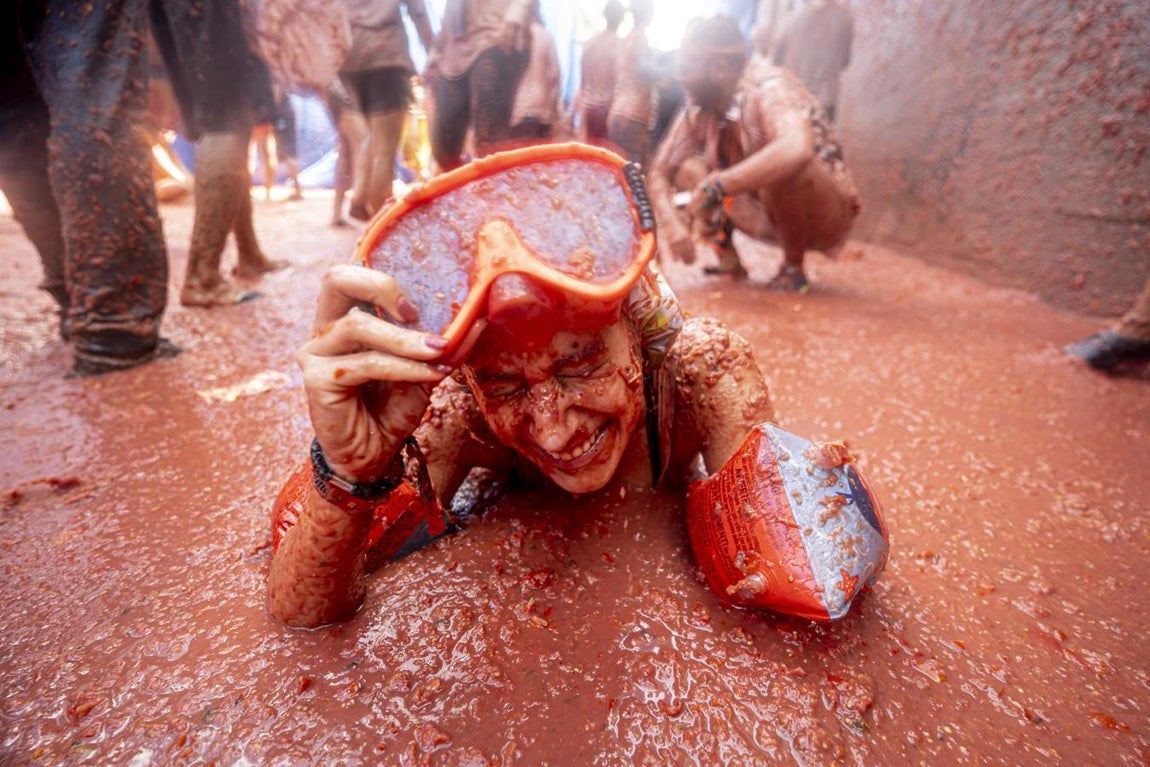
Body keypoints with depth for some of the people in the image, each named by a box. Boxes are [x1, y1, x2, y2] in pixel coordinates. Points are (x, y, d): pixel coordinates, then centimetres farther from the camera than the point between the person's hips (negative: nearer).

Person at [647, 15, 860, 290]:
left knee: (781, 167, -37)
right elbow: (660, 172, -3)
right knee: (687, 168, -8)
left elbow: (797, 150, -44)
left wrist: (713, 187, -40)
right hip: (766, 214, 6)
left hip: (825, 215, -6)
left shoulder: (768, 87, -24)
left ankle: (793, 268, -14)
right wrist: (672, 224, -22)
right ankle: (729, 260, -1)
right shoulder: (698, 109, -6)